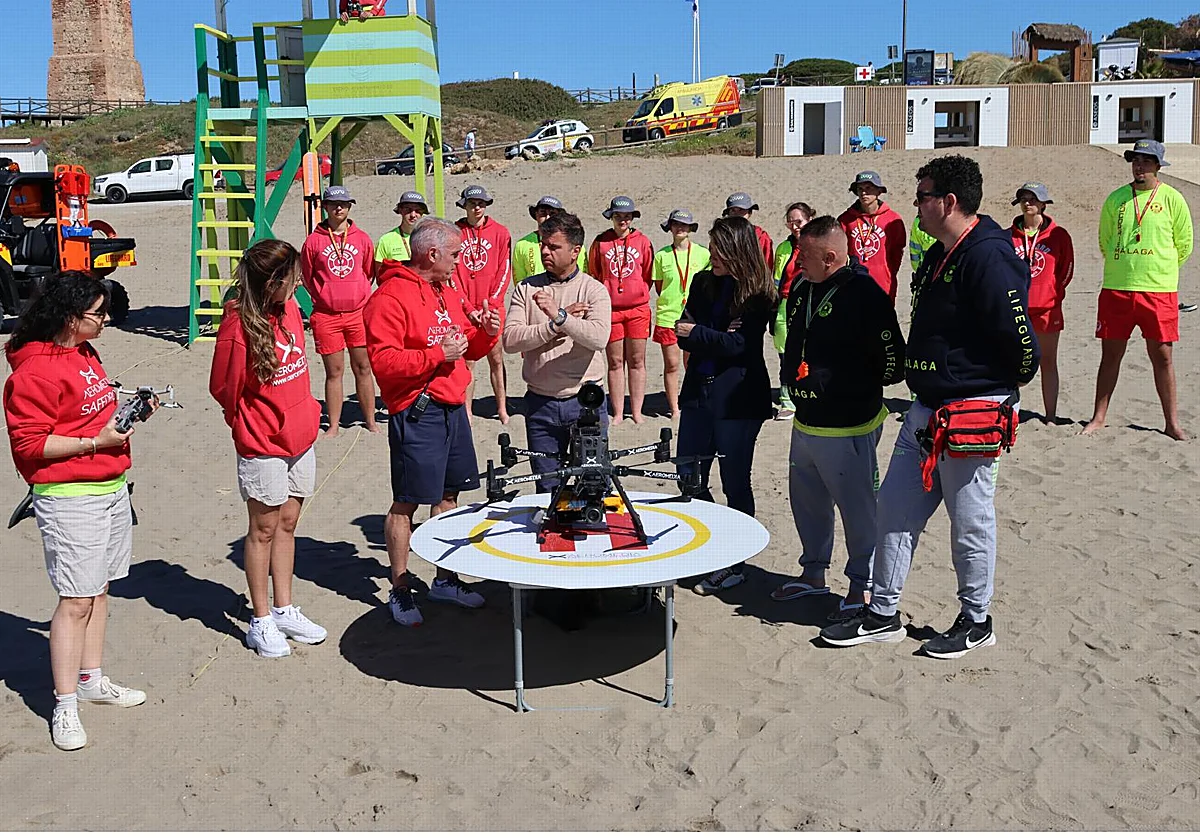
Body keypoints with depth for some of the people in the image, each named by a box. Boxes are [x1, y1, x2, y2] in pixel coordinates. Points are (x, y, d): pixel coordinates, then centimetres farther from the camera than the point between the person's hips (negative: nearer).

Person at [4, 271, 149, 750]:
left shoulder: (84, 353, 13)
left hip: (112, 488, 9)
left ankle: (91, 680, 28)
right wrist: (94, 441, -20)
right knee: (76, 599, -6)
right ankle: (65, 706, 3)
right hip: (70, 498, -9)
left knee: (99, 589, 15)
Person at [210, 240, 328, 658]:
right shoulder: (239, 324, -20)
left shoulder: (290, 309, 1)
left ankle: (284, 610, 28)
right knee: (264, 529, 5)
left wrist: (306, 413, 13)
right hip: (262, 445, -6)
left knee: (287, 524, 15)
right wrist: (249, 426, 0)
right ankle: (261, 621, 19)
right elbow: (224, 388, -11)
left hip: (300, 436, 7)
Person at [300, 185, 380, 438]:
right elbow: (307, 277, 10)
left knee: (363, 368, 7)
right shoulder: (314, 240, 0)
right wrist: (324, 297, 7)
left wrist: (358, 296, 9)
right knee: (334, 372, 4)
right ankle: (334, 425, 12)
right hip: (327, 316, -1)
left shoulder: (362, 238, 5)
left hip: (358, 313, 1)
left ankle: (370, 420, 18)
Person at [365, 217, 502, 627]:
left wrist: (486, 332, 4)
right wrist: (437, 354, -21)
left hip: (453, 407, 9)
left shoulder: (450, 293, 16)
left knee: (447, 496, 16)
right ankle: (400, 591, 11)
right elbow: (382, 361, -20)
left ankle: (445, 580, 29)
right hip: (416, 412, -9)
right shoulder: (390, 297, -12)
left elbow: (468, 349, 25)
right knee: (406, 502, 0)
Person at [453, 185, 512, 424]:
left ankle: (502, 408, 13)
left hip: (493, 308, 0)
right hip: (464, 310, 0)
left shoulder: (500, 232, 3)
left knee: (496, 360, 5)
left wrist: (491, 304, -7)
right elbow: (451, 272, 0)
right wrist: (467, 307, -8)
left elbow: (504, 271, 1)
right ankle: (466, 411, 9)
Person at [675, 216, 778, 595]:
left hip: (737, 398, -6)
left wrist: (697, 333, -13)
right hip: (698, 391, 6)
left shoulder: (759, 296, -9)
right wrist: (715, 337, -14)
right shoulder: (703, 283, 8)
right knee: (689, 477, 11)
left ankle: (734, 564, 16)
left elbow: (739, 344, -18)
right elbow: (685, 333, 4)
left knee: (735, 482, 3)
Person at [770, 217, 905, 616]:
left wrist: (834, 383, -15)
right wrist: (793, 374, 10)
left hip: (848, 429, -9)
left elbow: (893, 364, -18)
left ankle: (863, 586, 19)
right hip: (805, 423, 9)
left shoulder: (866, 295, -18)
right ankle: (813, 572, 37)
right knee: (807, 501, 19)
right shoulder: (802, 288, 8)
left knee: (858, 508, 4)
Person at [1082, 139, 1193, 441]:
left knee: (1162, 356, 3)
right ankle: (1099, 417, 17)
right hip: (1116, 289, 2)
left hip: (1159, 291, -2)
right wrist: (1124, 267, 14)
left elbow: (1184, 244, 8)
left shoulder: (1172, 198, 1)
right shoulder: (1115, 199, 6)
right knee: (1110, 354, 7)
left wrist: (1161, 268, 10)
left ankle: (1172, 423, 12)